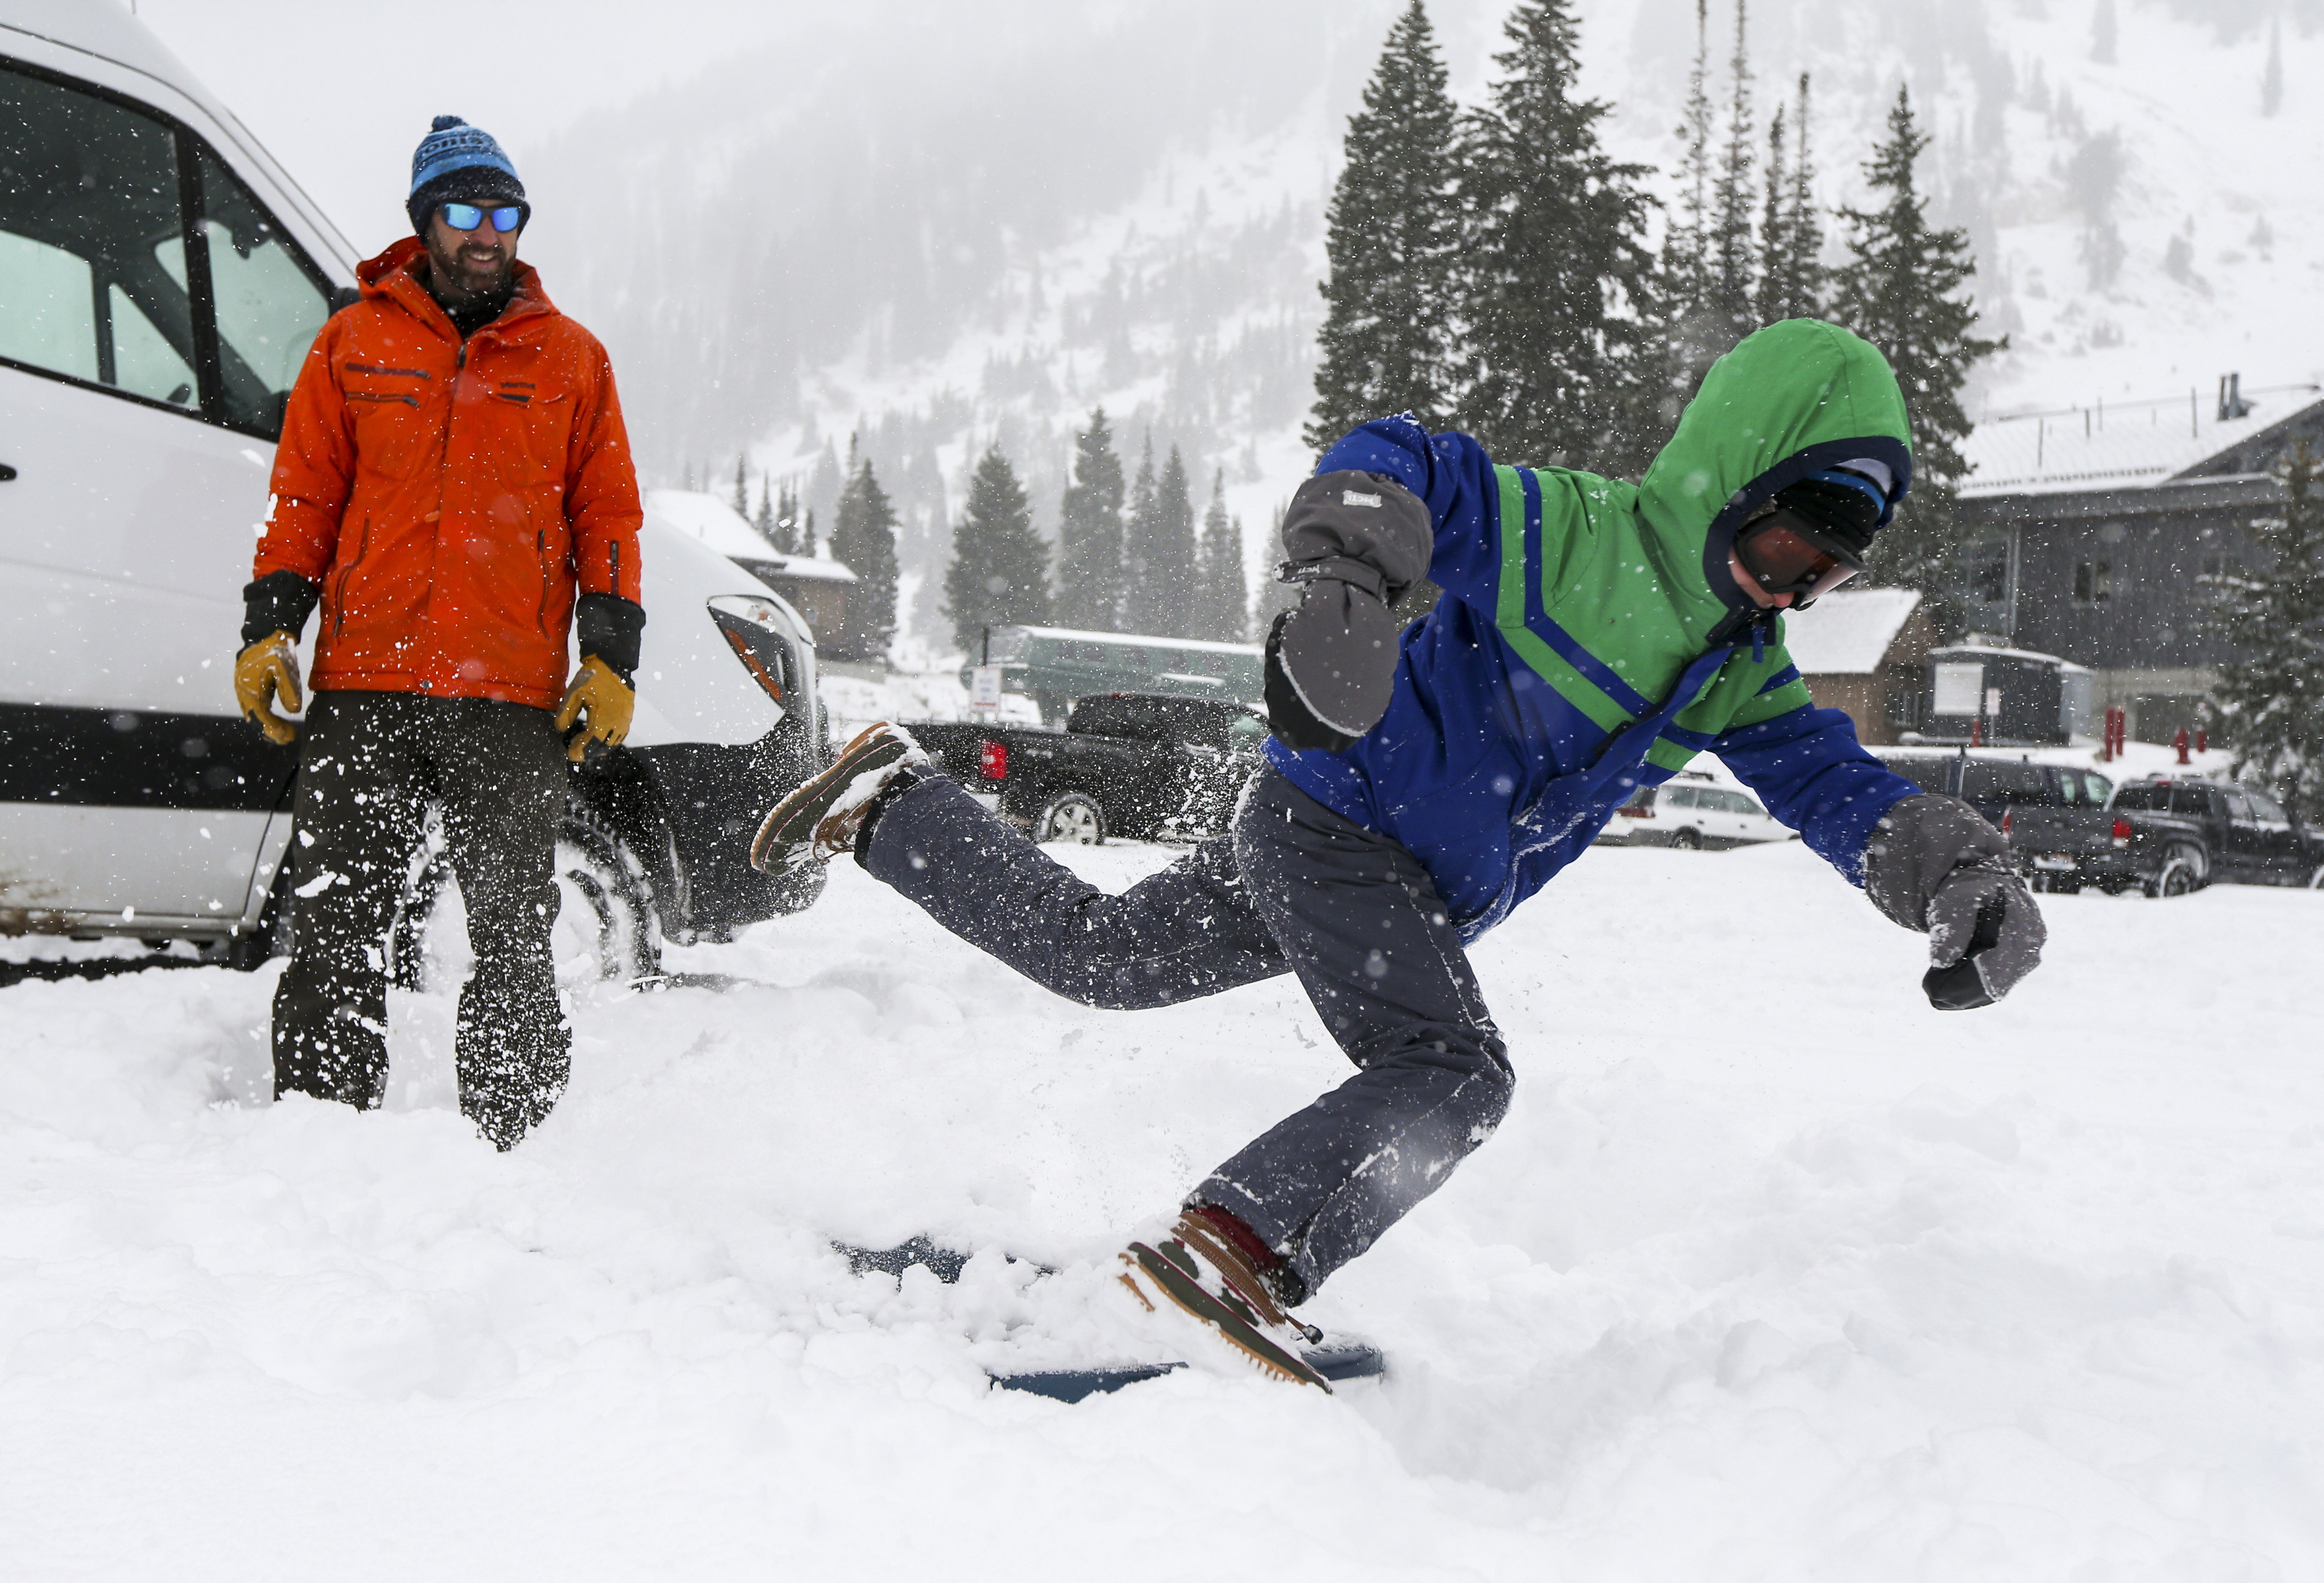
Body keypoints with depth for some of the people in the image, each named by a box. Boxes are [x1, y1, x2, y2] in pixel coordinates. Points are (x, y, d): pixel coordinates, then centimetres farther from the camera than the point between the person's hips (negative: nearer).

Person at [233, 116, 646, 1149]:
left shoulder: (570, 357, 12)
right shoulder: (355, 342, 12)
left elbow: (607, 515, 11)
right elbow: (304, 497, 12)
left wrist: (611, 660, 2)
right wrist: (268, 627, 1)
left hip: (513, 704, 0)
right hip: (362, 687, 1)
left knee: (513, 942, 2)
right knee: (336, 928, 2)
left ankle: (511, 1151, 10)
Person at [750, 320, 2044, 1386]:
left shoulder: (1741, 674, 1)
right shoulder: (1568, 532, -21)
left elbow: (1835, 780, -5)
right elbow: (1399, 463, -27)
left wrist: (1959, 869, -25)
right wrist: (1353, 576, -48)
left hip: (1420, 899, 8)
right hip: (1333, 823, -8)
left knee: (1099, 955, 19)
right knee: (1452, 1070, -25)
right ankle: (1233, 1249, -24)